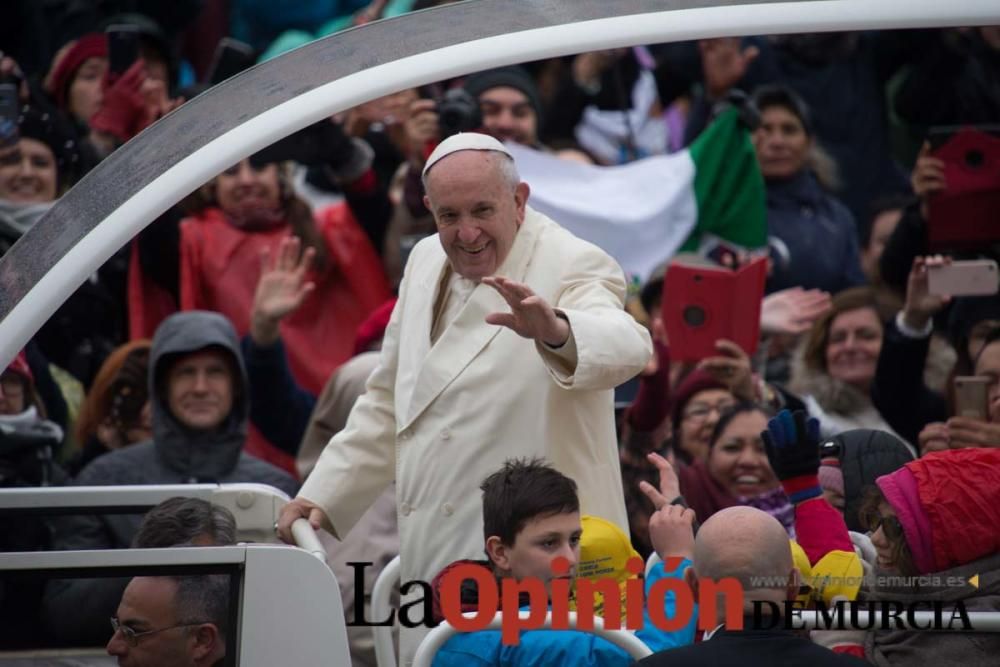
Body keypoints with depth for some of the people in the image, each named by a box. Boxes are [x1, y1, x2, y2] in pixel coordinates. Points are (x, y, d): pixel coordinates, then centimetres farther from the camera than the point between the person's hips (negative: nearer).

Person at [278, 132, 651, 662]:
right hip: (431, 563, 7)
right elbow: (388, 402, 26)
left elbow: (623, 345, -31)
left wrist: (555, 330, -52)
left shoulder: (571, 266, -8)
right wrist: (323, 498, 21)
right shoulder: (427, 262, 14)